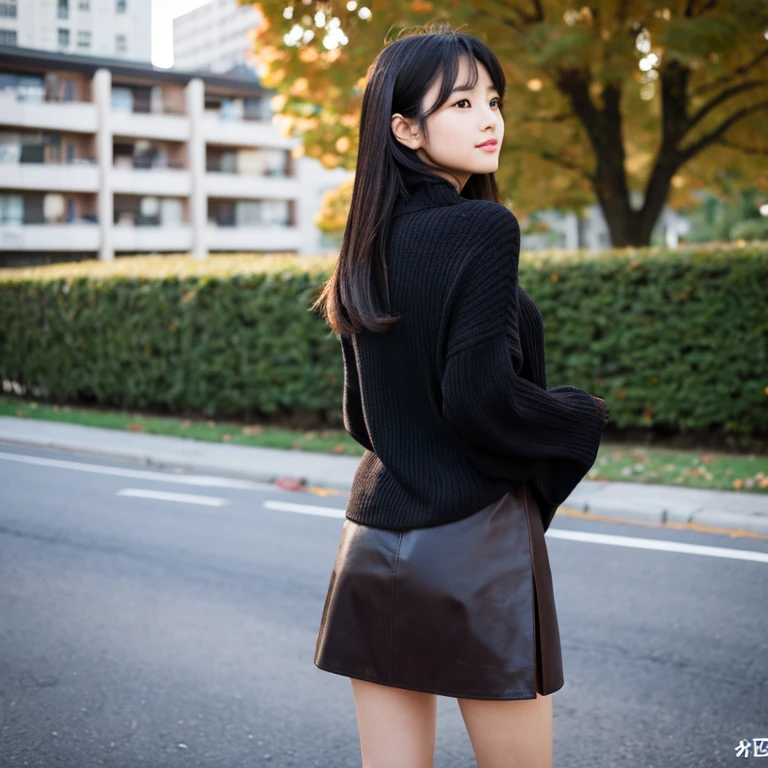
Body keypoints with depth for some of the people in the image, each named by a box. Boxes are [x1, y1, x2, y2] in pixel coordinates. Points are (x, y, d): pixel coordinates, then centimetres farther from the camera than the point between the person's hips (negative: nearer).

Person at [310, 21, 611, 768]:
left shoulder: (370, 245, 10)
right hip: (474, 543, -7)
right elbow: (482, 398, -19)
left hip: (374, 541, 7)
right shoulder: (483, 227, -13)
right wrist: (584, 417, -2)